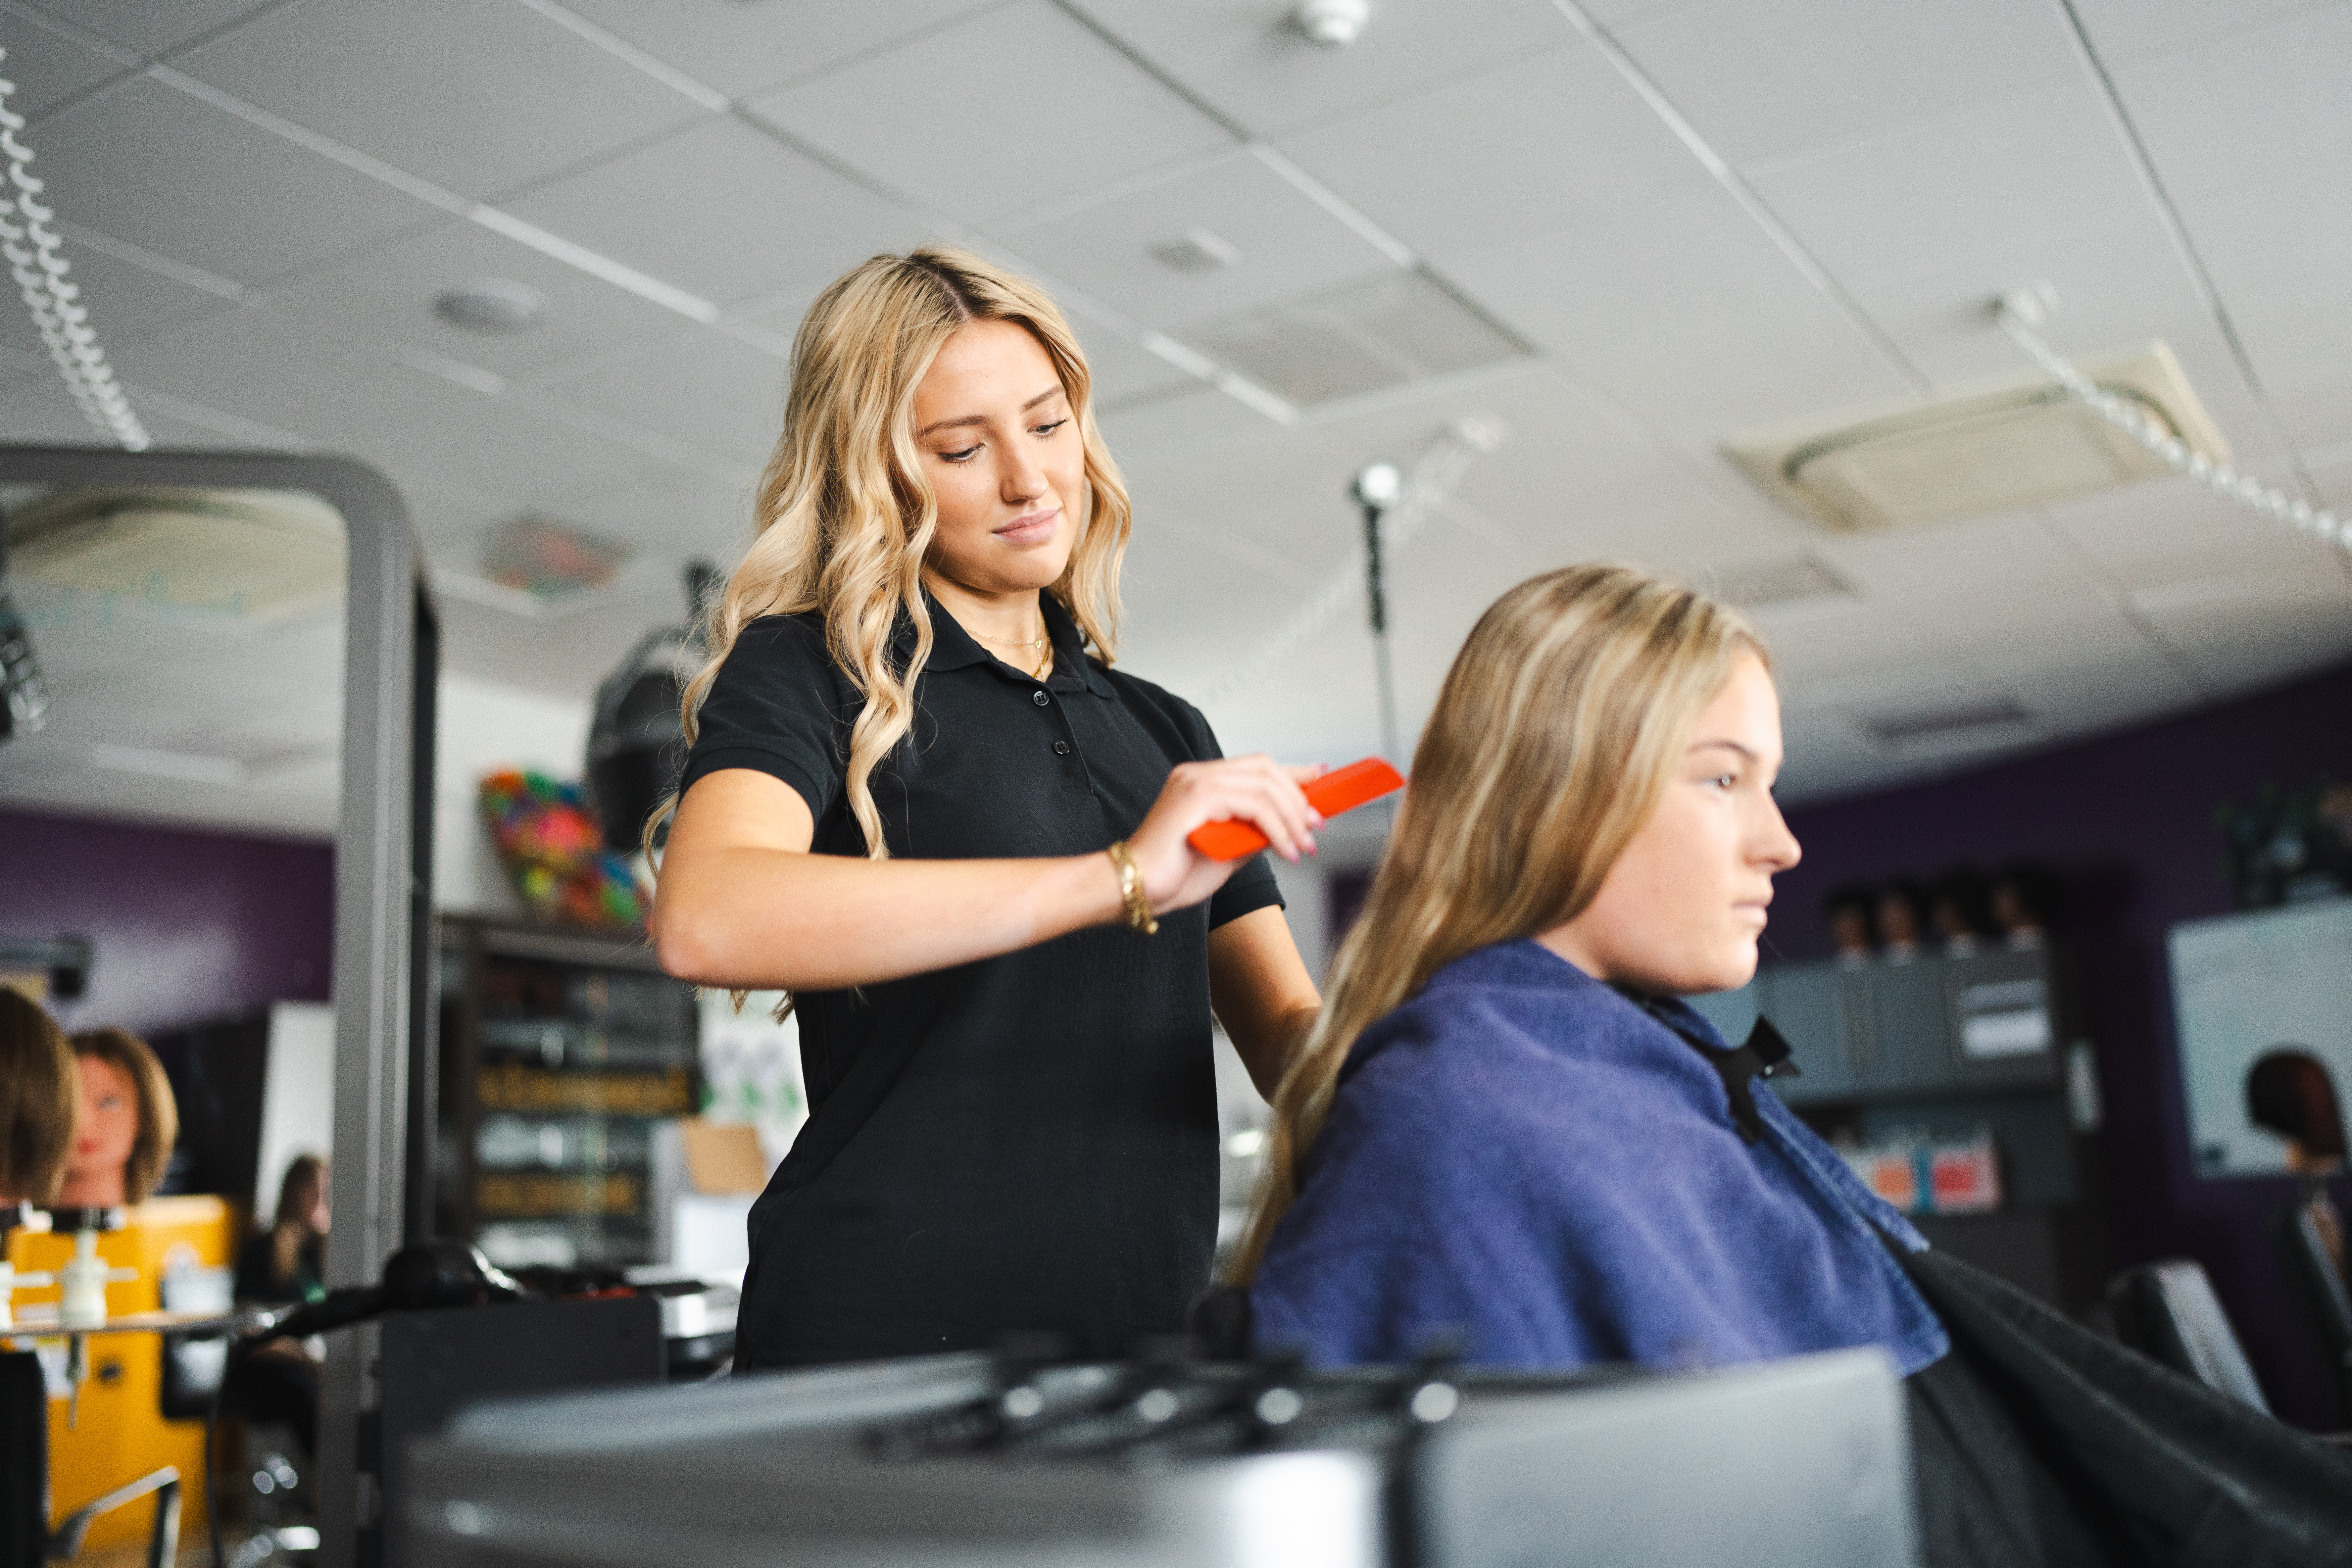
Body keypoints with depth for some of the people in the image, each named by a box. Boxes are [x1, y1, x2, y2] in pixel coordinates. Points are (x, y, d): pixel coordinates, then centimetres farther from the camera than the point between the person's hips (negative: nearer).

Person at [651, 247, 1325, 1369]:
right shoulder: (807, 673, -2)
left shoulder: (1165, 731, 15)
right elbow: (702, 920, -23)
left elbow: (1289, 1043, 12)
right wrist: (1117, 879, -27)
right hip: (886, 1341, -5)